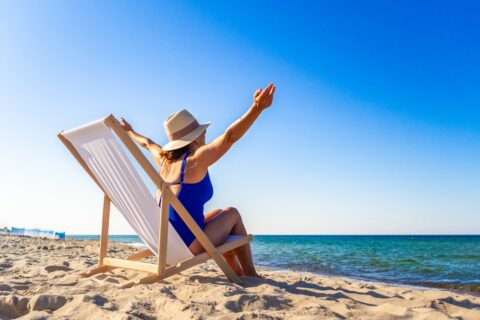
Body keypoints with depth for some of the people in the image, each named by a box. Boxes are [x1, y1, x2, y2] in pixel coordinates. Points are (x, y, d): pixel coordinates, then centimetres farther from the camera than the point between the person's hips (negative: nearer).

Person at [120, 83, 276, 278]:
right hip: (188, 245, -8)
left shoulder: (165, 159, 7)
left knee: (219, 214, 25)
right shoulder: (196, 160, -14)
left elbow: (147, 143, 28)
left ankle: (237, 272, 32)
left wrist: (129, 132, 47)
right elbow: (230, 136, -27)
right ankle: (250, 274, 19)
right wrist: (257, 108, -35)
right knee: (232, 214, 13)